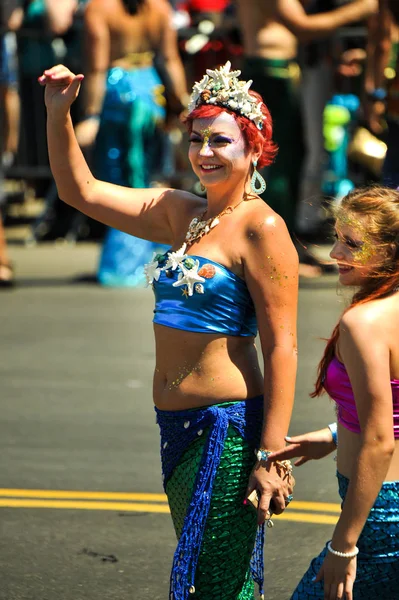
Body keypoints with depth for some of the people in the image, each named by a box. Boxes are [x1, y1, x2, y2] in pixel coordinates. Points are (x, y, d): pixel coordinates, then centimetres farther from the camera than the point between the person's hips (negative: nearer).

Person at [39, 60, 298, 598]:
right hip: (178, 428, 8)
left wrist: (272, 456, -21)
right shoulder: (179, 214, 11)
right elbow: (81, 190, 18)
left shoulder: (261, 228, -12)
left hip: (229, 426, -8)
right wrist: (58, 114, 4)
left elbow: (282, 347, -16)